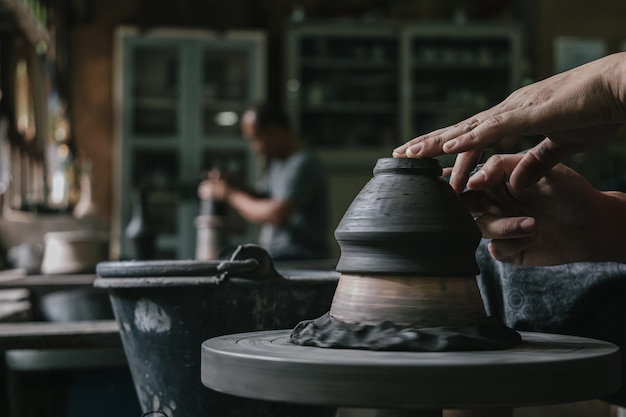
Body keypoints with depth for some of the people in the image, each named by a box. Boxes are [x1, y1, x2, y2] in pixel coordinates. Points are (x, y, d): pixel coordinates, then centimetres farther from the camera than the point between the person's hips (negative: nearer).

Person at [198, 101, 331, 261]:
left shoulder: (303, 165, -16)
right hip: (273, 256, 9)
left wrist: (230, 195, -14)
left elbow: (277, 215, -25)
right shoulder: (275, 160, 15)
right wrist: (229, 186, 1)